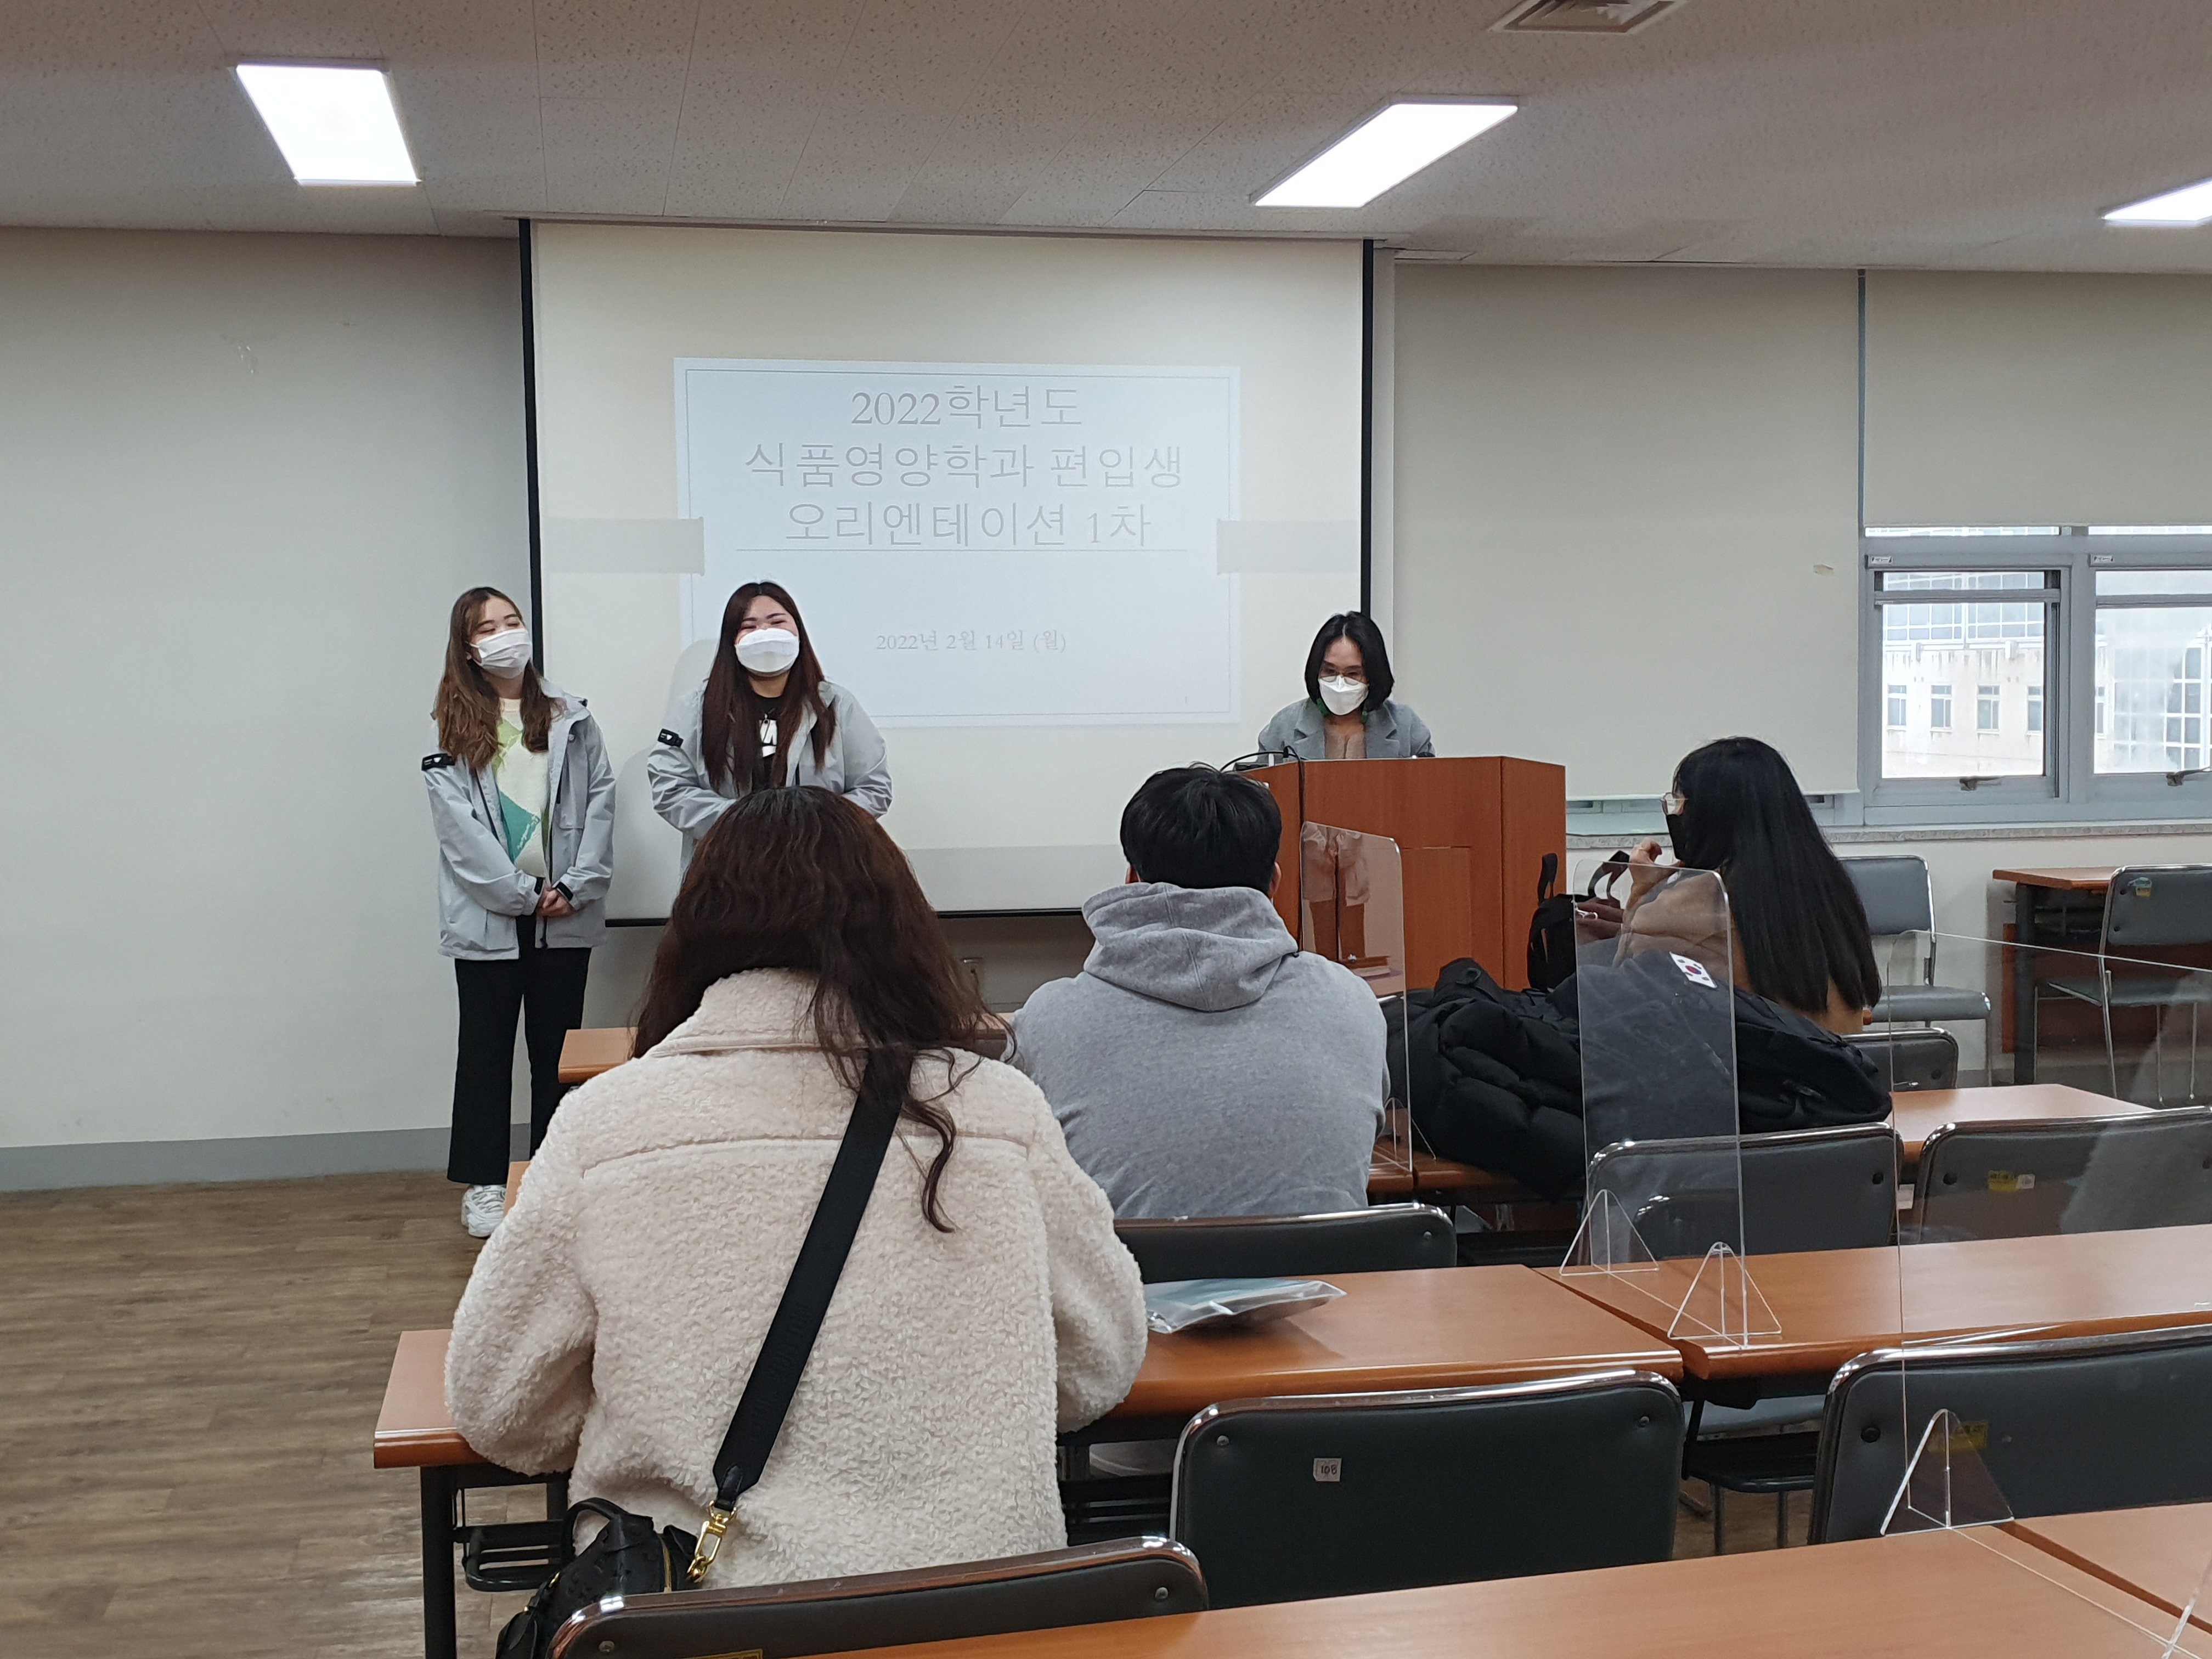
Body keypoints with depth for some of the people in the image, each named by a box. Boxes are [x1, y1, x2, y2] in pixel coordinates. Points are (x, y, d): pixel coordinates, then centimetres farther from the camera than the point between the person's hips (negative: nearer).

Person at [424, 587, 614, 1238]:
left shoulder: (569, 718, 7)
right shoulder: (452, 730, 1)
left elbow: (600, 800, 1)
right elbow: (460, 824, -7)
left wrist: (577, 886, -10)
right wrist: (521, 893, -13)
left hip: (564, 915, 2)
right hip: (487, 917, -2)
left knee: (557, 1048, 9)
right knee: (486, 1049, 6)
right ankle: (482, 1184, 12)